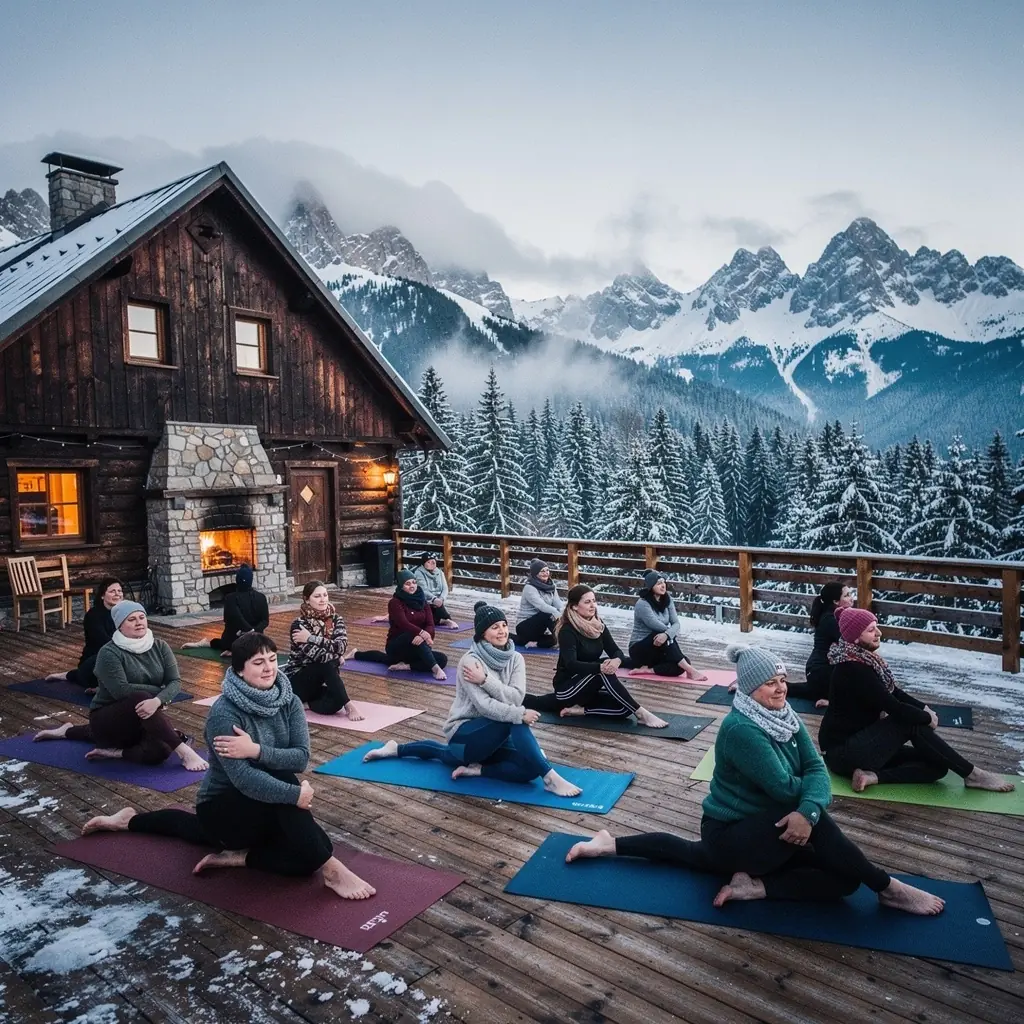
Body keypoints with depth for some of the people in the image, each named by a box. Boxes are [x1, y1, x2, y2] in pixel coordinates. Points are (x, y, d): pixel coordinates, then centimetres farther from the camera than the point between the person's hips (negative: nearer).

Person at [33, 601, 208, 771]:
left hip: (144, 719, 7)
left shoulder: (160, 647, -2)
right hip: (109, 718, -7)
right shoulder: (109, 652, -14)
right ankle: (184, 752, -35)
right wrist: (160, 691, -18)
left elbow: (175, 682, -11)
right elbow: (122, 691, -25)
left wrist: (157, 700, -31)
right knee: (141, 698, -31)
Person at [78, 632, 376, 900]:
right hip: (224, 806, -7)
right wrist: (296, 795, -32)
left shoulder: (289, 701, -8)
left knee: (317, 846, -6)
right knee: (282, 781, -31)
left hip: (265, 807, 7)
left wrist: (256, 750, -32)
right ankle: (332, 871, -26)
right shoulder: (224, 714, -24)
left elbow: (301, 757, -19)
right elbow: (243, 778, -33)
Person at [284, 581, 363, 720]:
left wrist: (311, 638, -23)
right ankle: (348, 706, -27)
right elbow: (317, 654, -27)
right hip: (298, 681, -3)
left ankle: (311, 701, -3)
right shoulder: (299, 625, -16)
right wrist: (338, 657, -10)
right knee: (327, 663, -34)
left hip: (323, 679, 3)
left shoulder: (336, 619, -1)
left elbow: (341, 646, -20)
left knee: (333, 704, -31)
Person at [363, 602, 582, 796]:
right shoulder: (470, 660, -18)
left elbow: (516, 698, -15)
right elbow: (484, 705, -25)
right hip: (465, 732, -8)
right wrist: (520, 715, -31)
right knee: (514, 720, -30)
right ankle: (550, 778, -28)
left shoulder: (515, 659, -1)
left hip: (493, 735, 8)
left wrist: (485, 679, -25)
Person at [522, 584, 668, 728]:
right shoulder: (567, 631, -19)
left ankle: (579, 709, -5)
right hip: (567, 687, -7)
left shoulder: (598, 625, 2)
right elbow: (571, 664, -31)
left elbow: (615, 651, -4)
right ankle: (642, 715, -30)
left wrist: (617, 660, -30)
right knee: (603, 671, -32)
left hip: (587, 687, 7)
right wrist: (600, 667, -47)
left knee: (624, 709, -15)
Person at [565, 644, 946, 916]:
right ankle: (889, 889, -5)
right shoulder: (740, 729, -25)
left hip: (760, 830, 10)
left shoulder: (786, 718, 0)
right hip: (730, 834, -9)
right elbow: (784, 788, -26)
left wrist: (809, 810, -31)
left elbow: (816, 769, -11)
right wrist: (816, 796, -7)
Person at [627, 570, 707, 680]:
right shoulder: (642, 604, -18)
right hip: (640, 650, -6)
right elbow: (657, 626, -24)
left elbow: (676, 623, -11)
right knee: (664, 636, -33)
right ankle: (690, 670, -31)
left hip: (657, 651, 6)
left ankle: (647, 670, -20)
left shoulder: (667, 600, 2)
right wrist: (670, 634, -5)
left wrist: (667, 634, -32)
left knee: (684, 662, -20)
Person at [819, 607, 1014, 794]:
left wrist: (923, 708, -4)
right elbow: (894, 707, -23)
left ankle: (873, 775, -12)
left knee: (936, 765, 0)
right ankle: (972, 775, -4)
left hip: (859, 741, 9)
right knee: (913, 725, -17)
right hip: (844, 751, -9)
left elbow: (894, 693, 14)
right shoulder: (853, 669, -23)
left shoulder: (863, 658, 7)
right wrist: (927, 718, -5)